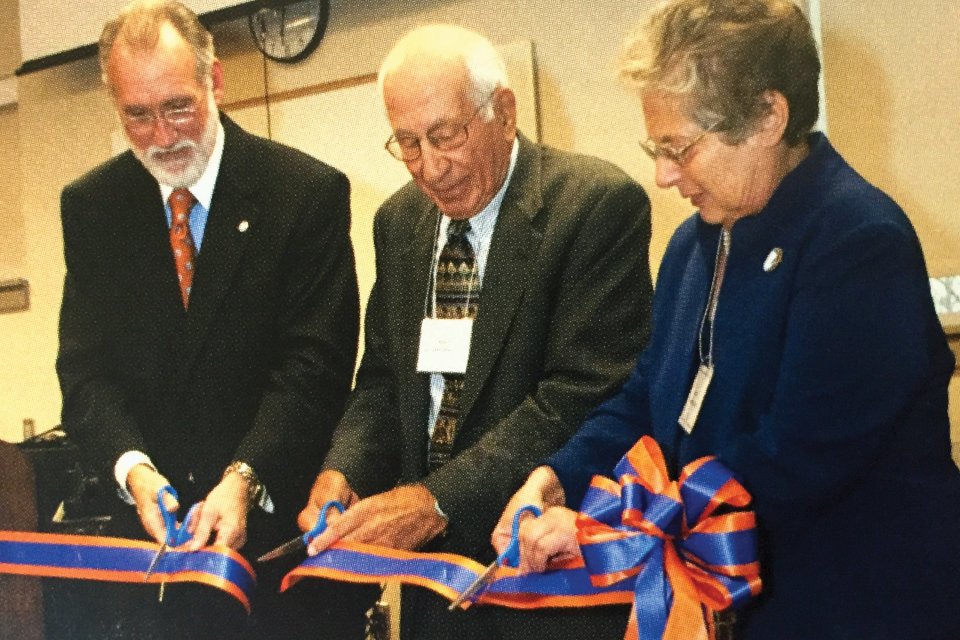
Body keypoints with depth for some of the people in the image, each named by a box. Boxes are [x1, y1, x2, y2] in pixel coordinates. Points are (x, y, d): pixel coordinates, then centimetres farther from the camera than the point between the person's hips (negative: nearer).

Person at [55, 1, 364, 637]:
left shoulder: (310, 192, -9)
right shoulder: (90, 205, 3)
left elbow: (314, 363, -13)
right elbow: (86, 365, 1)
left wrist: (244, 478, -25)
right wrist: (132, 466, -17)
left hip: (280, 515, -3)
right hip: (150, 521, 3)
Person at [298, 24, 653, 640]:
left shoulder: (600, 203, -14)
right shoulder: (399, 220, 7)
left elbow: (584, 394, -21)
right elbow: (383, 378, 11)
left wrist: (437, 498, -25)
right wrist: (341, 473, -8)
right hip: (434, 565, 6)